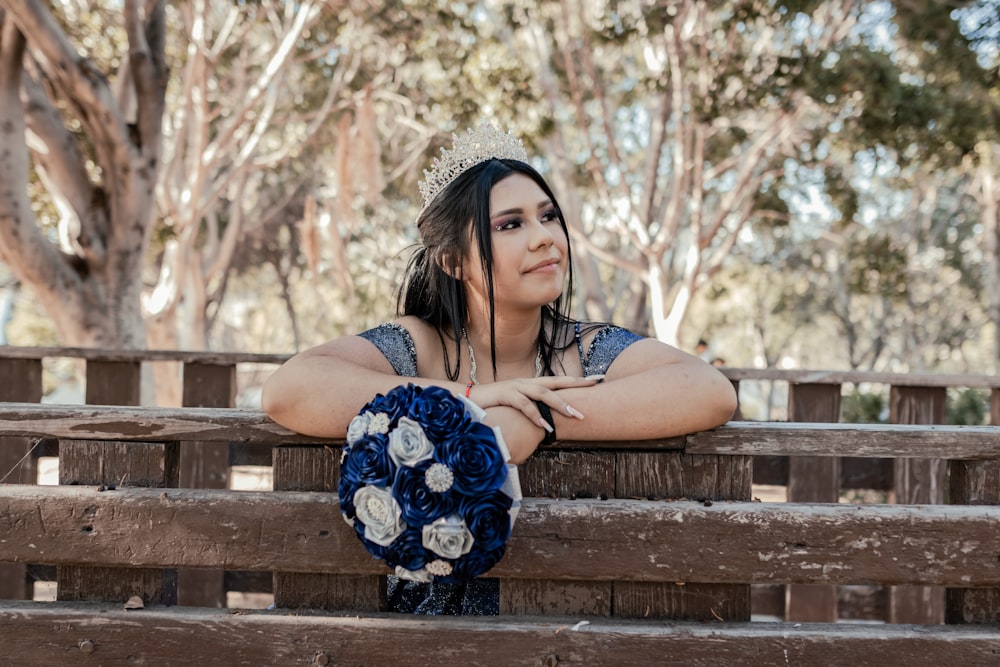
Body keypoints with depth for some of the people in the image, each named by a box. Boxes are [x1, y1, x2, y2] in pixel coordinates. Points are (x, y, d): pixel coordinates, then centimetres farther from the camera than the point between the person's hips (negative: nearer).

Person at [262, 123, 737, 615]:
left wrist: (536, 421, -29)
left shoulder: (591, 353, -1)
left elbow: (713, 393, -20)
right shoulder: (414, 349, -4)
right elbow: (286, 392, -23)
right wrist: (466, 399, -24)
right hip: (419, 631, -3)